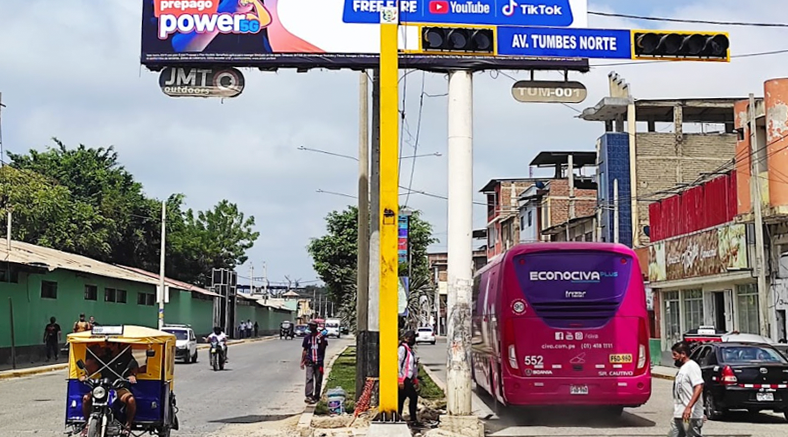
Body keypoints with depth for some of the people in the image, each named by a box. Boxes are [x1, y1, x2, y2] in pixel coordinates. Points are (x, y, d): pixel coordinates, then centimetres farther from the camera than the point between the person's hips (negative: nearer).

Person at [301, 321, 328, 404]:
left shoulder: (321, 336, 0)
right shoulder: (307, 337, 8)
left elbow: (323, 349, -4)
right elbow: (304, 350, 14)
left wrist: (322, 340, -18)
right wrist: (302, 361, 12)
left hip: (319, 362, -1)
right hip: (310, 362, 1)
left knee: (318, 380, 6)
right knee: (309, 379, -12)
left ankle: (316, 396, 17)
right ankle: (309, 396, -18)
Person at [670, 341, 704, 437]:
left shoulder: (692, 366, -11)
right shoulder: (682, 368, 18)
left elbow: (699, 387, -21)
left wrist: (689, 407, -27)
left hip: (690, 415, -10)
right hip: (678, 415, 10)